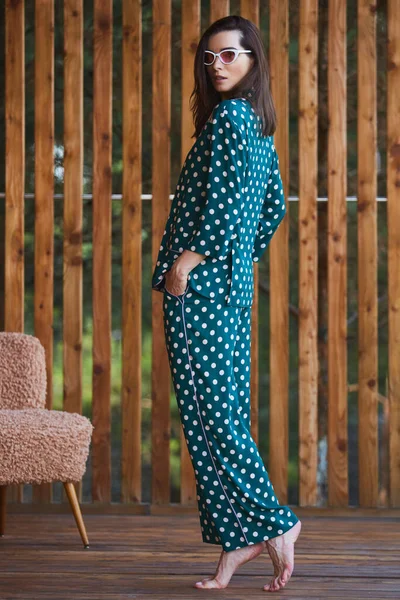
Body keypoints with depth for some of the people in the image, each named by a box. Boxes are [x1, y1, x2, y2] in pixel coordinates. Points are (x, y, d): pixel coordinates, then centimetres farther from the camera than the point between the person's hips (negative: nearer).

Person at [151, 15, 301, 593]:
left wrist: (187, 260, -17)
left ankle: (273, 522, -3)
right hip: (233, 284, 10)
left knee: (209, 412, -6)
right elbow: (275, 205, 24)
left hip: (200, 284, -10)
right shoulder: (260, 124, 17)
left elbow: (228, 198, -21)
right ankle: (238, 541, 10)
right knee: (224, 411, 8)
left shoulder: (228, 116, -11)